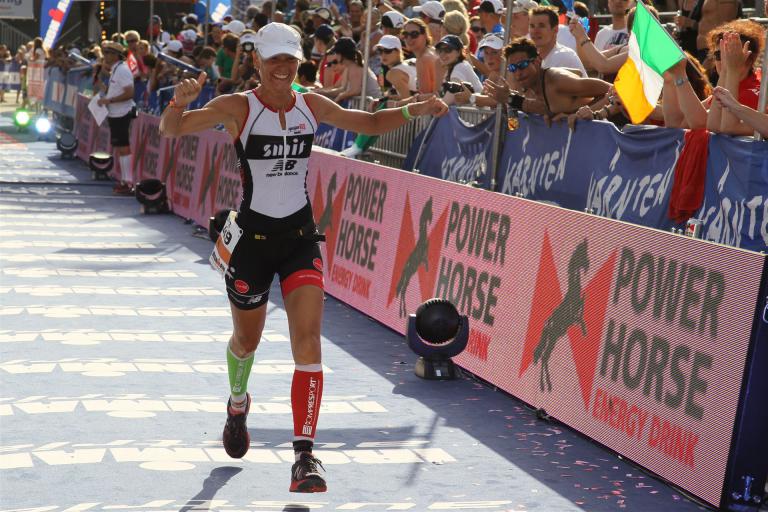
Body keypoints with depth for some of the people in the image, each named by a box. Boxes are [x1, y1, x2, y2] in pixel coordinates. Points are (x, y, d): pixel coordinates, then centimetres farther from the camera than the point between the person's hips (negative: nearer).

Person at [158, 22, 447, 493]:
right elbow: (171, 130, -18)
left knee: (308, 344, -13)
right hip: (252, 237, -2)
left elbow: (371, 123, 12)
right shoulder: (238, 107, -10)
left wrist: (412, 110, -5)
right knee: (247, 339, 18)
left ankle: (305, 455, -12)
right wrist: (180, 102, -40)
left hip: (301, 237, 2)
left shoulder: (312, 106, 1)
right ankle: (238, 405, 52)